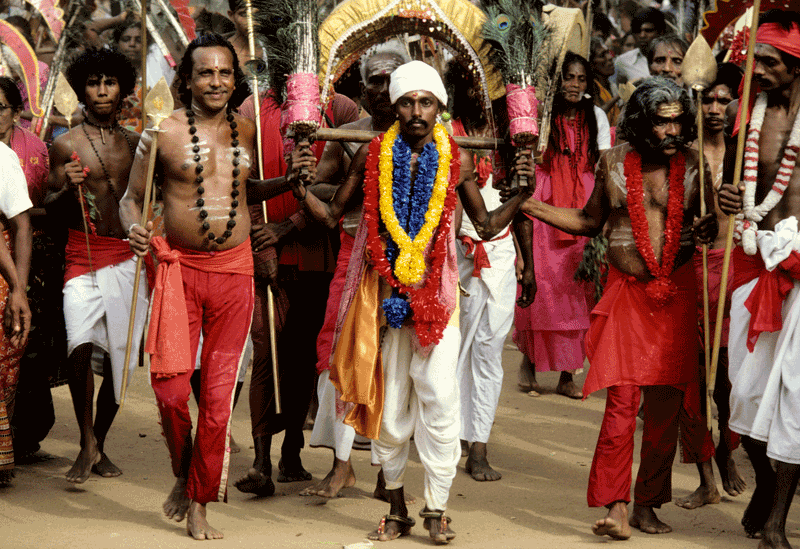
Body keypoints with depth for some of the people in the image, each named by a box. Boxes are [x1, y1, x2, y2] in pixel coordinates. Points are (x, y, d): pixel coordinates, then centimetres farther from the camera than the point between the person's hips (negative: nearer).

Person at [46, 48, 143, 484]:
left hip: (129, 258, 3)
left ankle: (99, 446, 23)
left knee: (119, 358, 5)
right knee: (81, 345, -22)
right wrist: (68, 188, -15)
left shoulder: (135, 143, 11)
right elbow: (52, 210, 4)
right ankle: (87, 444, -6)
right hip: (84, 256, -3)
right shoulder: (67, 145, 2)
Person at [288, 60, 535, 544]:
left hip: (436, 293, -1)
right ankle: (398, 511, 20)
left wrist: (521, 195, -2)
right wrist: (301, 185, -6)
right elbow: (332, 216, 9)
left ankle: (437, 509, 2)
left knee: (438, 399, -8)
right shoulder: (372, 155, 2)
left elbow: (486, 227, 11)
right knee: (387, 406, 6)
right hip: (383, 293, 1)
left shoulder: (456, 160, 3)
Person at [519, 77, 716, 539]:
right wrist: (532, 206, 7)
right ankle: (615, 507, -8)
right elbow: (590, 221, 16)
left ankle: (648, 504, 16)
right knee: (621, 399, -11)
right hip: (626, 290, 0)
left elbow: (715, 222, 7)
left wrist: (709, 229, -17)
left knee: (666, 403, 3)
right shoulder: (614, 162, 4)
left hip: (676, 292, 0)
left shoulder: (694, 165, 1)